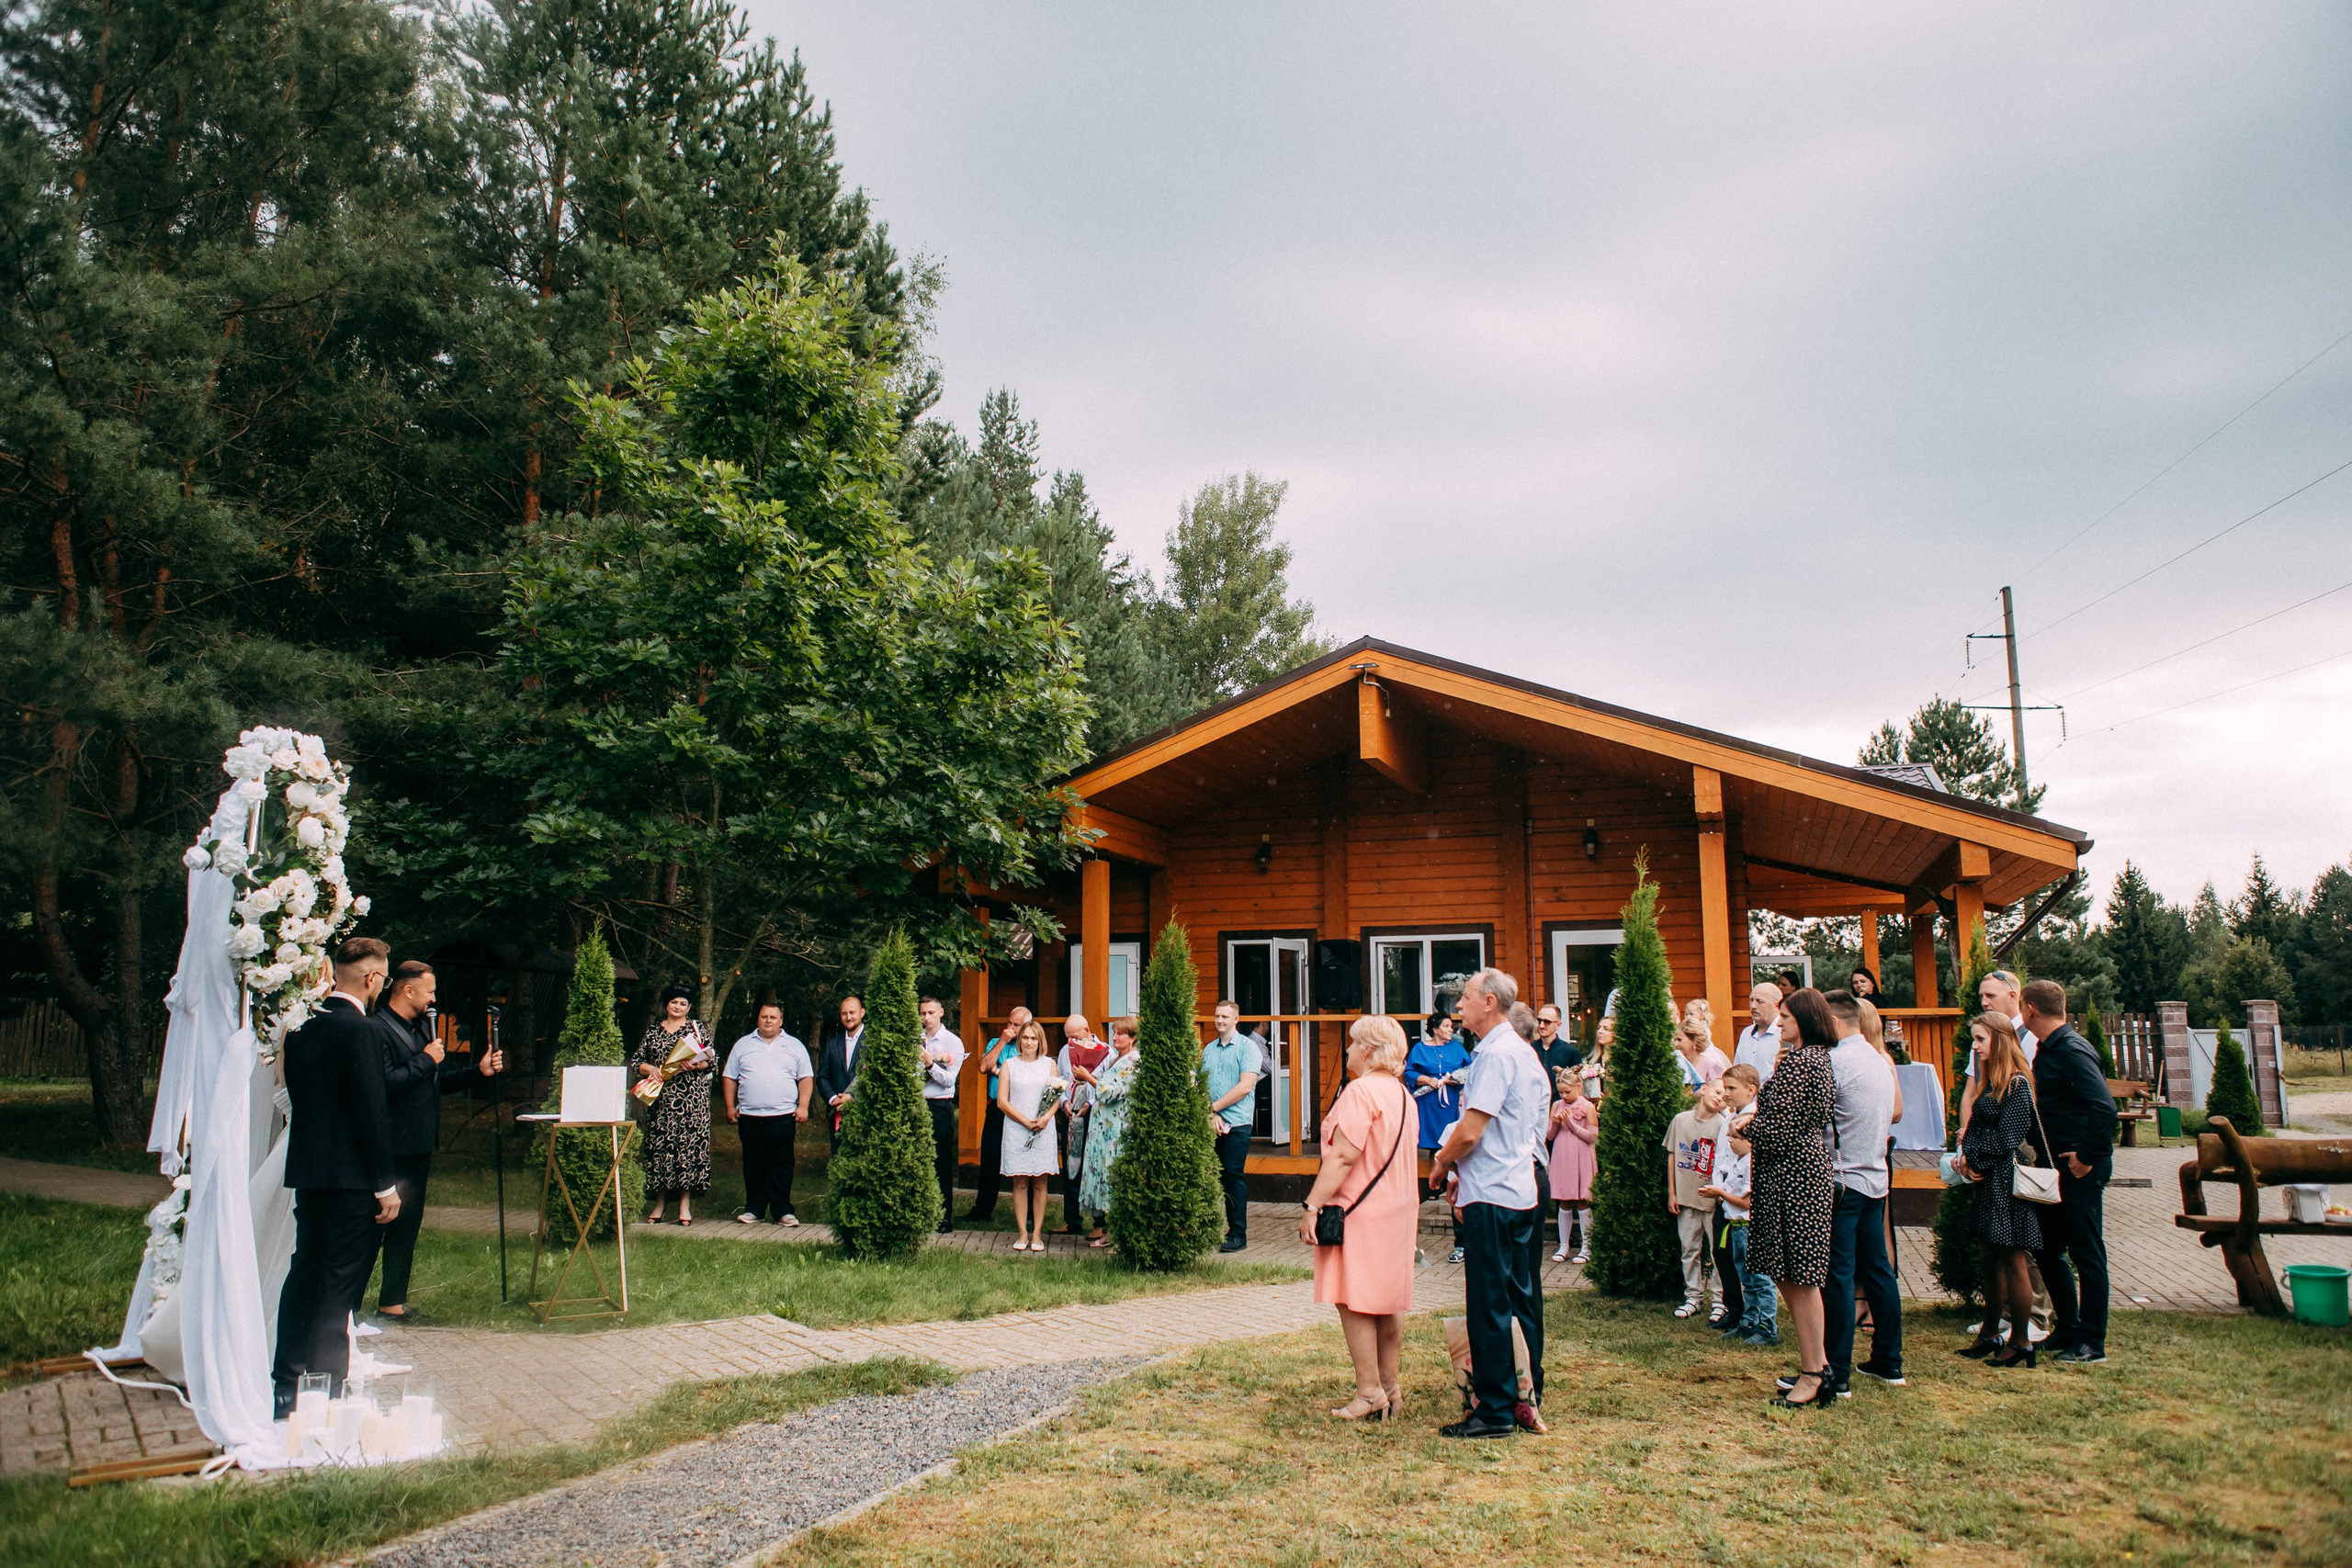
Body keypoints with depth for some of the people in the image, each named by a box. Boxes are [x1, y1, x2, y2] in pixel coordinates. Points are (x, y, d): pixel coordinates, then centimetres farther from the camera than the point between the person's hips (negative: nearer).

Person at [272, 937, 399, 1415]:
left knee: (303, 1275, 16)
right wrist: (387, 1184, -13)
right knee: (339, 1287, -2)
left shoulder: (302, 1024, 7)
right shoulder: (357, 1030, -17)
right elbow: (371, 1110, -18)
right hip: (351, 1177, -8)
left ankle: (285, 1385, 23)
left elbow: (296, 1093, 15)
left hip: (306, 1170, 8)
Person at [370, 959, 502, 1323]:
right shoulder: (377, 1029, -14)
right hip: (391, 1152, -9)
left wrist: (479, 1071, 11)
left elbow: (435, 1082, 22)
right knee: (373, 1227, -2)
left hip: (419, 1146, 9)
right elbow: (384, 1084, -25)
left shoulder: (422, 1028, 16)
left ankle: (392, 1301, 20)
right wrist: (425, 1060, -17)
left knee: (407, 1225, 13)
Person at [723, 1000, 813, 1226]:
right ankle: (754, 1209, 15)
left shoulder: (794, 1046, 9)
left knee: (781, 1166, -1)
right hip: (749, 1118, 1)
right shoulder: (743, 1045, 12)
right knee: (753, 1165, 6)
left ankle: (782, 1210, 4)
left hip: (783, 1117, -1)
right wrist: (730, 1106, 3)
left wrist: (803, 1106, -4)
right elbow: (729, 1077, 12)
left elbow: (806, 1078, 7)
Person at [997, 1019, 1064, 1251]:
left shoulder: (1049, 1064, 12)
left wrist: (1047, 1117, -12)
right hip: (1016, 1130, 0)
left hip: (1043, 1130, 0)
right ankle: (1022, 1234, 3)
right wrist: (1025, 1121, -10)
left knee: (1040, 1182, -1)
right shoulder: (1009, 1065, 9)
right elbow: (1002, 1100, 2)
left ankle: (1037, 1234, 3)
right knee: (1020, 1183, -1)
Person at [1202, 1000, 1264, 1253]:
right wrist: (1210, 1114, -6)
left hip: (1236, 1123, -5)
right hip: (1209, 1124, 5)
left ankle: (1238, 1234, 4)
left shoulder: (1248, 1047, -2)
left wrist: (1214, 1107, -10)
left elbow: (1245, 1086, -12)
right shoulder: (1208, 1049, 15)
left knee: (1234, 1176, -3)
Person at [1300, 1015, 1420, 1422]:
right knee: (1388, 1302, 13)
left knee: (1354, 1302, -4)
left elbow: (1343, 1156, -21)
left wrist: (1313, 1206, -19)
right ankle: (1390, 1388, 18)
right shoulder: (1403, 1094, 13)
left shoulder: (1361, 1090, -16)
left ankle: (1369, 1392, -3)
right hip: (1398, 1207, 9)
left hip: (1360, 1211, -9)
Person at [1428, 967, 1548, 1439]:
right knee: (1520, 1296, 14)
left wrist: (1441, 1165, -2)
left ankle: (1495, 1410, 3)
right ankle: (1528, 1397, 21)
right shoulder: (1524, 1052, 14)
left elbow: (1470, 1131, -21)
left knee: (1489, 1303, -3)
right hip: (1521, 1190, 10)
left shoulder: (1495, 1054, -17)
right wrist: (1464, 1172, 19)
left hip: (1491, 1196, -10)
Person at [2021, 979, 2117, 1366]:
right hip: (2055, 1167, 10)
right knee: (2048, 1250, 15)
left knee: (2086, 1253, 0)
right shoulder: (2048, 1051, 12)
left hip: (2080, 1171, -10)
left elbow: (2104, 1108, -27)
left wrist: (2088, 1158, -21)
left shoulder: (2072, 1052, -18)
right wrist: (2045, 1154, 14)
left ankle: (2092, 1344, 9)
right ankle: (2068, 1330, 27)